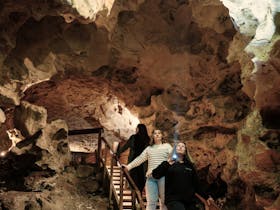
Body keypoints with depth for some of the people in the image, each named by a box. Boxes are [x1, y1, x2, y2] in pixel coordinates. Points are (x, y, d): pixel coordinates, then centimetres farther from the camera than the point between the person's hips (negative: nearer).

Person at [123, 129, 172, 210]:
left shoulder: (167, 146, 10)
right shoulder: (149, 148, 20)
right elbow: (139, 159, 17)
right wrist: (129, 166, 9)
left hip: (163, 176, -3)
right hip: (151, 177, 3)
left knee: (164, 200, 2)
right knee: (150, 201, -1)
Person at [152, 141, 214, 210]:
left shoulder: (189, 165, 15)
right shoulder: (168, 164, 5)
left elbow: (196, 183, 18)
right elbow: (155, 175, -7)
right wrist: (167, 163, -17)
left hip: (189, 201, 5)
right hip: (173, 200, -5)